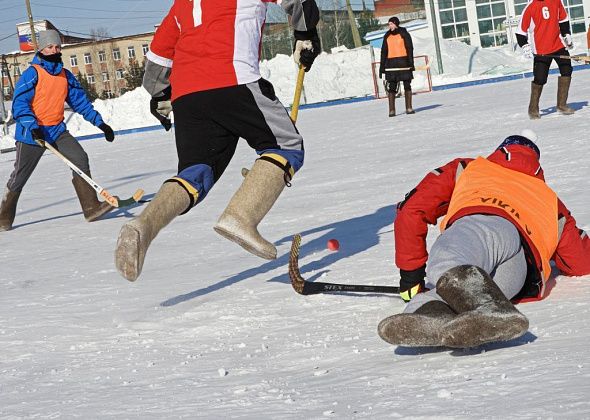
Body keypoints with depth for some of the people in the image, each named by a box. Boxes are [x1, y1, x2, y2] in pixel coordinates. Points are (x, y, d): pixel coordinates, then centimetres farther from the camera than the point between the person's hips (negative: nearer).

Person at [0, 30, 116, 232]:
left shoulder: (66, 76, 9)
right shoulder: (32, 73, -10)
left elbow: (80, 101, 16)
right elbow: (19, 103, -16)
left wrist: (99, 122, 9)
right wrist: (32, 126, -29)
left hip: (57, 130, 5)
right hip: (31, 132, -5)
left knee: (80, 158, -15)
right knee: (19, 177, 2)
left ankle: (91, 207, -15)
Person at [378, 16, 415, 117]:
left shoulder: (404, 34, 0)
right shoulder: (387, 36, 11)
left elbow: (409, 49, -2)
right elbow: (384, 52, 15)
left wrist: (411, 63, -11)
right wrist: (382, 67, 10)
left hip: (403, 63, -3)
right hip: (391, 63, 3)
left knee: (407, 86, 3)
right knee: (391, 87, -4)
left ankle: (409, 108, 10)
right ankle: (391, 110, -4)